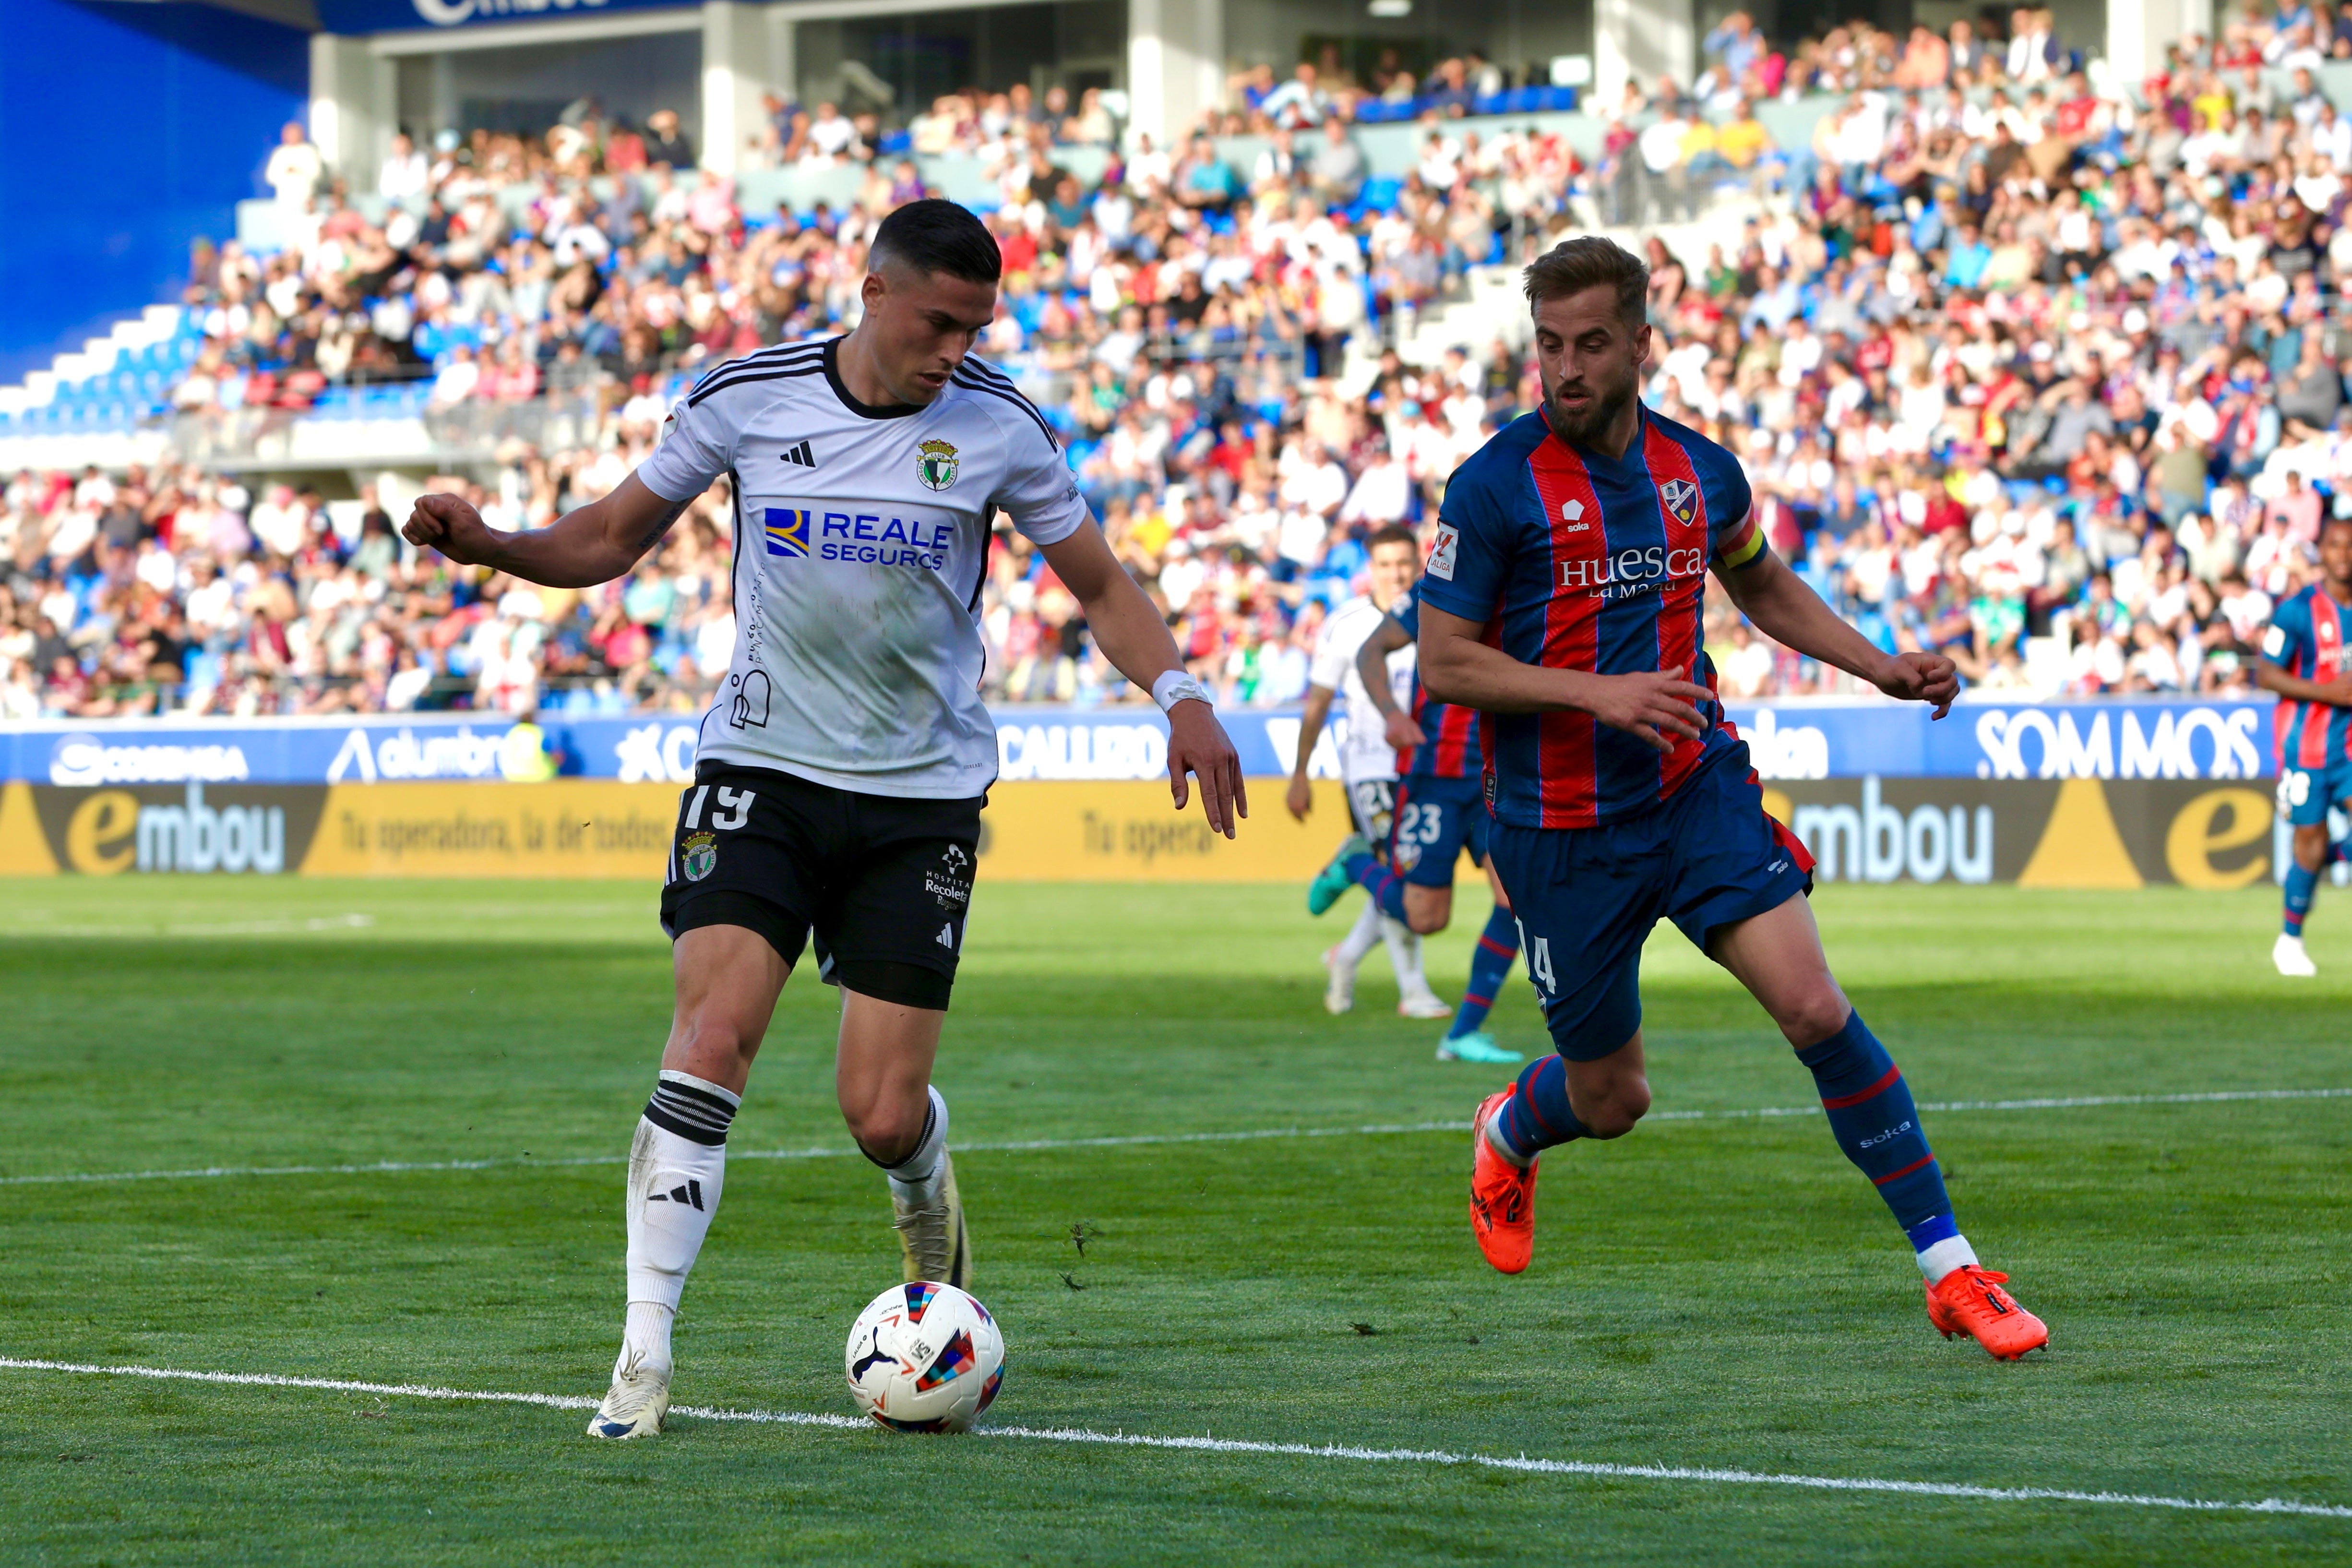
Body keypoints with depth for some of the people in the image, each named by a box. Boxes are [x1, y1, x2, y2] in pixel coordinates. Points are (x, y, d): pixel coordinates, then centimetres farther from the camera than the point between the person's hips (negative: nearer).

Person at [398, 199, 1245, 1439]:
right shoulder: (744, 399, -4)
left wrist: (1179, 695, -10)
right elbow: (611, 538, 8)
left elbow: (1101, 588, 7)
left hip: (922, 795, 0)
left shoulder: (999, 427, -4)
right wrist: (490, 545, -11)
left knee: (883, 1118, -5)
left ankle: (927, 1197, 35)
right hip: (762, 772, 0)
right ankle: (644, 1356, -15)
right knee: (712, 1032, -20)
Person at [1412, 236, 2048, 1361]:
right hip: (1561, 831, -2)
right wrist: (1598, 692, -22)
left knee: (1816, 1010, -16)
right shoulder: (1495, 486, -12)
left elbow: (1761, 586, 23)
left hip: (1695, 790, 3)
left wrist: (1884, 668, 13)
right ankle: (1507, 1133, 46)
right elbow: (1443, 663, -11)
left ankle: (1950, 1271, -11)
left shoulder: (1700, 470, 3)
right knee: (1611, 1100, 8)